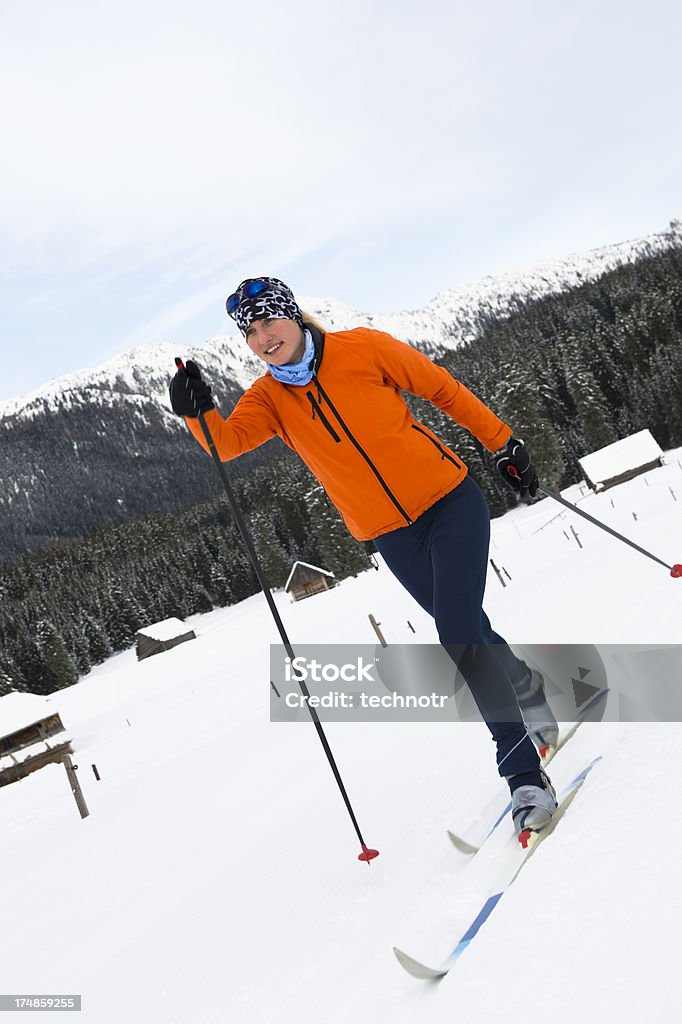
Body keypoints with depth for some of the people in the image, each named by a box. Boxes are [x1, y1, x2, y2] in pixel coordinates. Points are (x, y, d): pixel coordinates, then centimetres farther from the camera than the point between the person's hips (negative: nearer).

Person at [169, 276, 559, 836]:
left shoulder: (362, 347, -10)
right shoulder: (269, 398, 0)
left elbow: (444, 389, -2)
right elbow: (226, 441, -17)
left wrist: (503, 443, 2)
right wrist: (198, 411, -38)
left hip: (450, 501, -4)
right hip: (393, 536, 4)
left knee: (459, 638, -17)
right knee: (468, 634, 13)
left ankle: (524, 771, -7)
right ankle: (528, 689, 46)